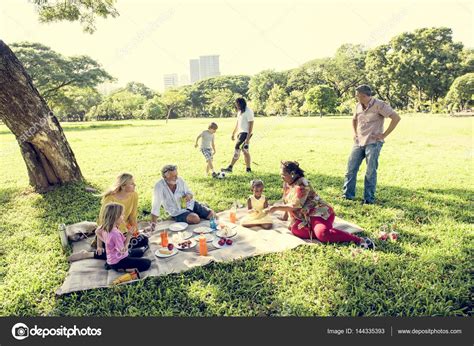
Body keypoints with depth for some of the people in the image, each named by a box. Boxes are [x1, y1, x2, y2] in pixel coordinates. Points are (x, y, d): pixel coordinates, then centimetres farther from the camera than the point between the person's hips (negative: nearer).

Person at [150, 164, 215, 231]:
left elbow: (190, 193, 6)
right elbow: (156, 206, -19)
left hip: (190, 204, 4)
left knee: (211, 214, -8)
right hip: (178, 213, -4)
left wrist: (189, 195, -19)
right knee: (195, 219, -31)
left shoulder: (179, 180, -7)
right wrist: (153, 223, -25)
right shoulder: (159, 186, -19)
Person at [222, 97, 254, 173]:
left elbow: (251, 125, -17)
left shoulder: (248, 111, -14)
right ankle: (248, 169, 15)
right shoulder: (240, 111, 14)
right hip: (241, 133, 9)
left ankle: (230, 167, -13)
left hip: (246, 133, -9)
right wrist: (233, 133, 23)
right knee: (245, 151, 10)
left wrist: (248, 138, -22)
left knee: (237, 148, -13)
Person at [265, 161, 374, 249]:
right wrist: (284, 217, 22)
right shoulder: (287, 184, 13)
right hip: (306, 217, 8)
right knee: (295, 229, -25)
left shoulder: (301, 185, -16)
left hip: (319, 213, -8)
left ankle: (359, 240, -29)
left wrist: (276, 208, -19)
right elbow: (287, 202, 25)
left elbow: (294, 206, -22)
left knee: (323, 234, -35)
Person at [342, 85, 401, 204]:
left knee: (371, 171, -3)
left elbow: (396, 118, -14)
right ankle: (347, 195, 12)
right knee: (351, 167, 2)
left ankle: (369, 198, 7)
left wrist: (384, 135, -15)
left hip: (373, 142, -6)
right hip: (359, 142, 6)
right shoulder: (358, 106, 10)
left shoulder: (379, 105, -10)